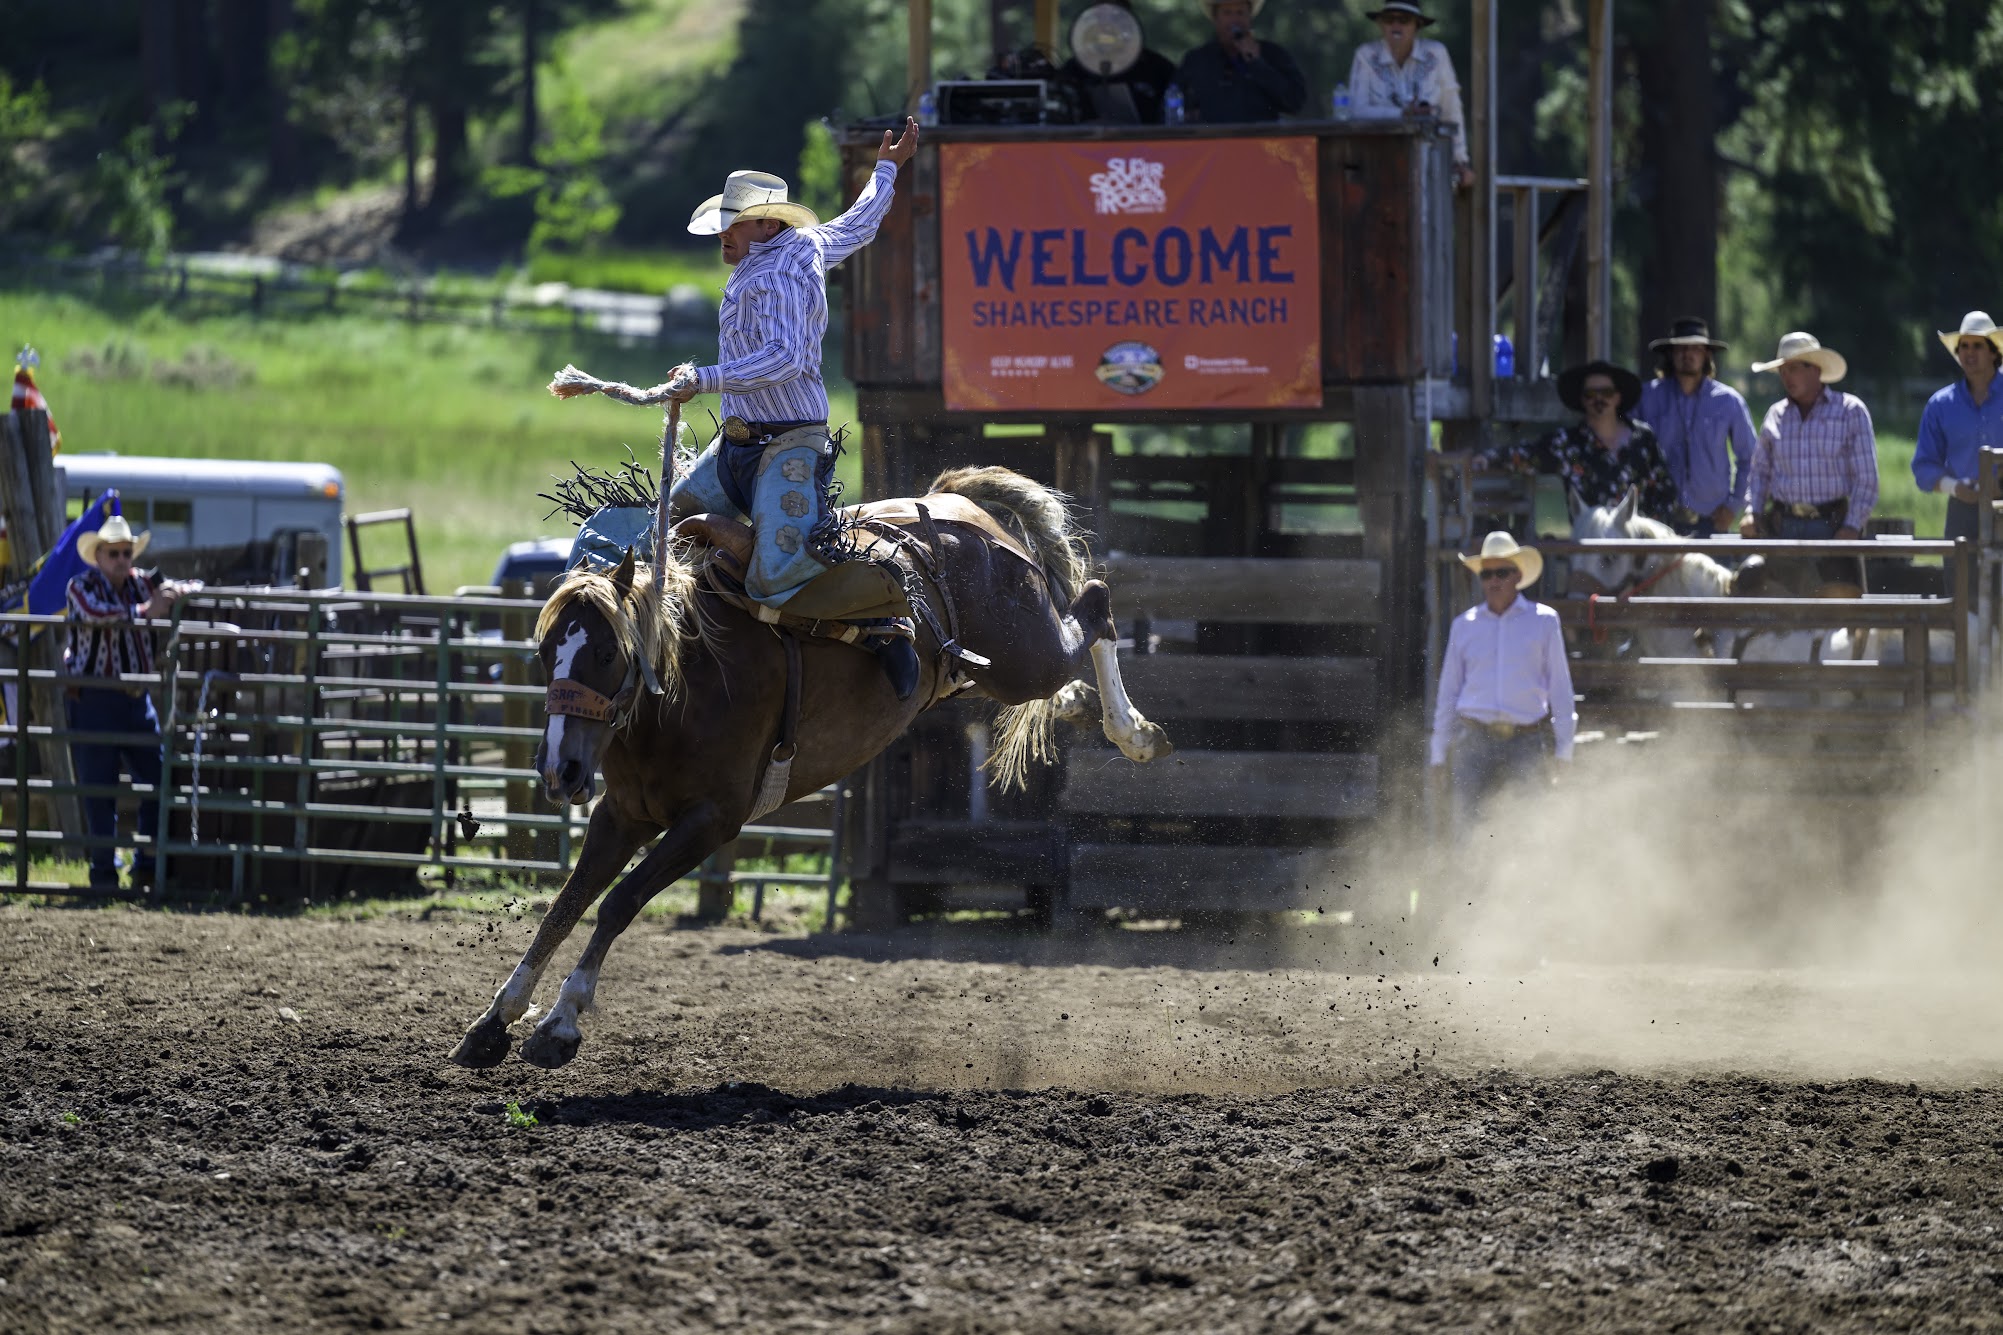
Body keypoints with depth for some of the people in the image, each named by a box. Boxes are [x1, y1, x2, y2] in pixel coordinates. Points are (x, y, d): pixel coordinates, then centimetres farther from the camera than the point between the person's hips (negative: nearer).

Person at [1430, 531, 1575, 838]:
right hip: (1475, 740, 1)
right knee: (1465, 819, -5)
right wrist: (1439, 753, 14)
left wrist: (1564, 751, 4)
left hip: (1527, 742, -1)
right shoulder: (1464, 625, 11)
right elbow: (1448, 690, 16)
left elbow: (1560, 686, 8)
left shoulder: (1544, 621, 6)